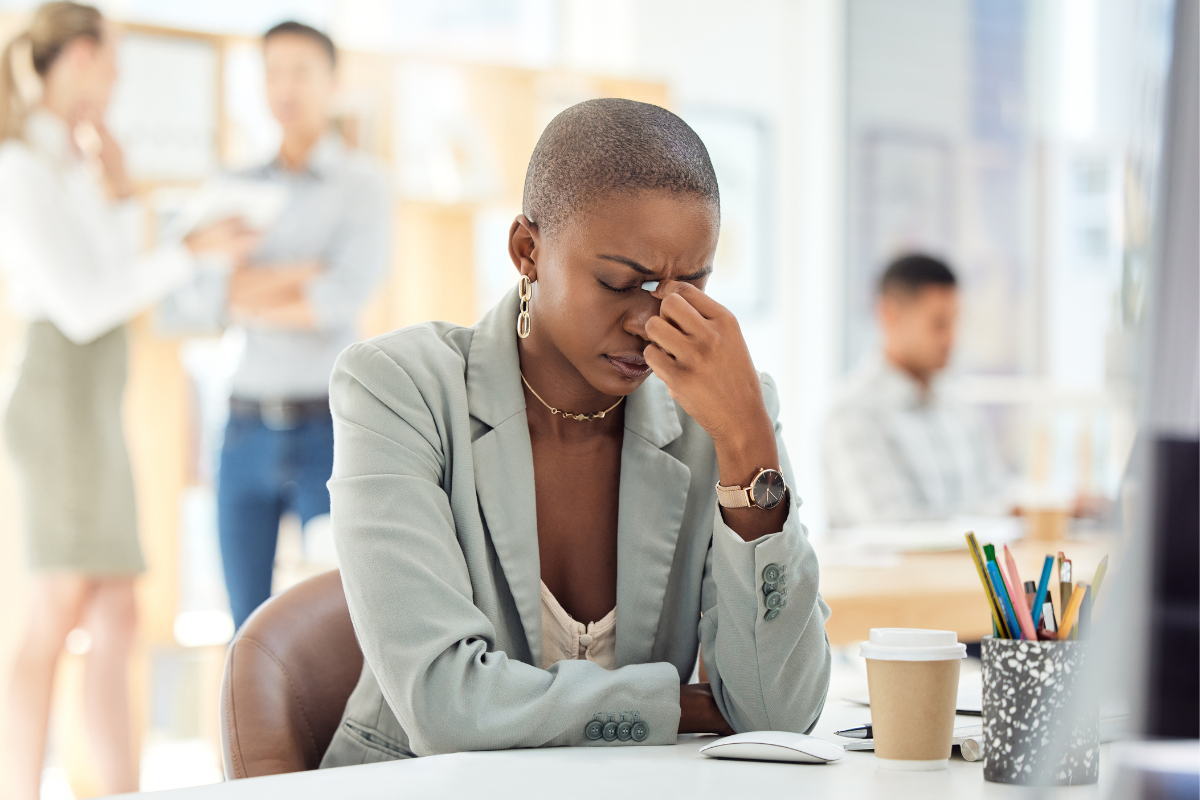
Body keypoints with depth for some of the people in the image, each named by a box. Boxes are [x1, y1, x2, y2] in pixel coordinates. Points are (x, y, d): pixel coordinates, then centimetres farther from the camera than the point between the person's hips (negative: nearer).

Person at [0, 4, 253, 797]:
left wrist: (120, 196, 9)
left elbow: (118, 278, 19)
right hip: (65, 396, -9)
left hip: (97, 403, 9)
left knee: (117, 618, 5)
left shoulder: (70, 161, 18)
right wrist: (192, 250, -11)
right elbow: (81, 307, -15)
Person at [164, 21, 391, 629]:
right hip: (249, 435, 4)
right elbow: (185, 298, -5)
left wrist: (244, 301, -7)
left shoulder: (365, 185, -4)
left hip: (332, 435, -4)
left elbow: (342, 301, -20)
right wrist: (299, 276, -16)